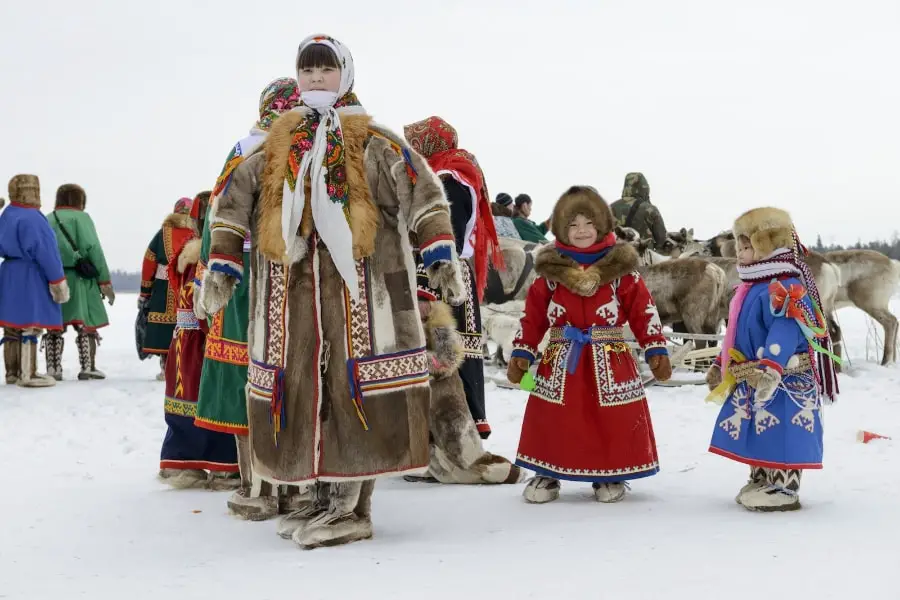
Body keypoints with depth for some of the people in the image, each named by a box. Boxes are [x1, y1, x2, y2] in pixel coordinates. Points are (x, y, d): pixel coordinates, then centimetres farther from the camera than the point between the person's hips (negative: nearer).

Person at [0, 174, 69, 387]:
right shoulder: (31, 218, -18)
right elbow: (46, 253, -20)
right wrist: (58, 282, -15)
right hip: (30, 278, -10)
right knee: (29, 327, -6)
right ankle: (28, 375, -5)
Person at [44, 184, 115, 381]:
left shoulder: (47, 220, 14)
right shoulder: (80, 217, 1)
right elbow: (92, 249, -8)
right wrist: (105, 281, -5)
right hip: (78, 278, -4)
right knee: (85, 324, 3)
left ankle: (53, 368, 7)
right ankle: (88, 367, 1)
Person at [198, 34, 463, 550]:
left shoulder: (372, 141, 6)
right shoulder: (276, 145, 18)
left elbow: (422, 192, 0)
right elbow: (234, 203, 20)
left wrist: (441, 255, -9)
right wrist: (222, 266, 13)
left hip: (358, 278, -4)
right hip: (291, 281, 4)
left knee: (356, 383, -8)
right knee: (299, 384, 3)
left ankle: (351, 505, -4)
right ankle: (322, 493, 12)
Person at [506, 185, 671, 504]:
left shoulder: (621, 269, 0)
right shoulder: (550, 269, 2)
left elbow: (644, 311, 1)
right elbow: (533, 315, 5)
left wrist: (656, 349, -5)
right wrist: (522, 353, 0)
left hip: (609, 359, -1)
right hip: (561, 359, 1)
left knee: (614, 421, 1)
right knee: (551, 419, 2)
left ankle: (610, 474, 18)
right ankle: (547, 474, 18)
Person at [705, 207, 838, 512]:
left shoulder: (785, 290, -19)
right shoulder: (750, 289, 14)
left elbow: (785, 332, -31)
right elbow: (740, 334, 24)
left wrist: (771, 366, -42)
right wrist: (721, 366, 27)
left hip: (785, 382, -10)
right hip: (754, 382, 10)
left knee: (779, 437, -6)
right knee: (760, 438, 17)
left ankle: (784, 490, 2)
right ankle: (760, 484, 28)